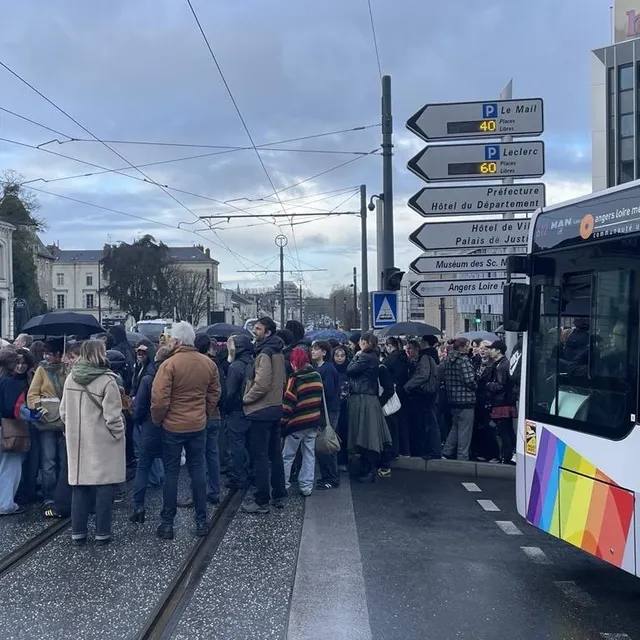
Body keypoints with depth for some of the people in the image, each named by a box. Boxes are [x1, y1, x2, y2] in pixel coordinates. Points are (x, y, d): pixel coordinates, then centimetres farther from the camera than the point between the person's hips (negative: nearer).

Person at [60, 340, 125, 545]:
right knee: (103, 487, 3)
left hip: (77, 440, 6)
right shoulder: (107, 380, -17)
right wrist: (119, 434, -3)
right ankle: (102, 534, 9)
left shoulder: (71, 378, 2)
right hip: (102, 442, -5)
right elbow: (112, 415, -17)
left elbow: (64, 410, 9)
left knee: (80, 485, 12)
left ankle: (78, 532, 18)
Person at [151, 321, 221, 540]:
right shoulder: (209, 364, 0)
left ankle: (167, 523, 12)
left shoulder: (169, 364, -17)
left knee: (171, 473, 6)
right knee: (198, 471, 12)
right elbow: (214, 395, 8)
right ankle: (201, 520, 16)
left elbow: (159, 399, -18)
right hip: (198, 426, 4)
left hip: (172, 426, -4)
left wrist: (157, 420, -2)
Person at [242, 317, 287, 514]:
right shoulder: (278, 353, 11)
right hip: (276, 408, 9)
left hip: (260, 411, -9)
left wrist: (246, 398, -10)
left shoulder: (265, 353, -17)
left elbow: (261, 384, -23)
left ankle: (262, 502, 2)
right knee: (275, 454, 15)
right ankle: (279, 496, 23)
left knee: (260, 457, -3)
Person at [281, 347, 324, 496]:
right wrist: (318, 419, 16)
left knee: (287, 456, 6)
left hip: (297, 423, -5)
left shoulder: (295, 379, -14)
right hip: (314, 422, 6)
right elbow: (320, 398, 10)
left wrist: (283, 423, -7)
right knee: (309, 455, 11)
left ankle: (282, 486, 8)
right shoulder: (317, 376, 4)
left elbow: (288, 404, -15)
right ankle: (306, 487, 13)